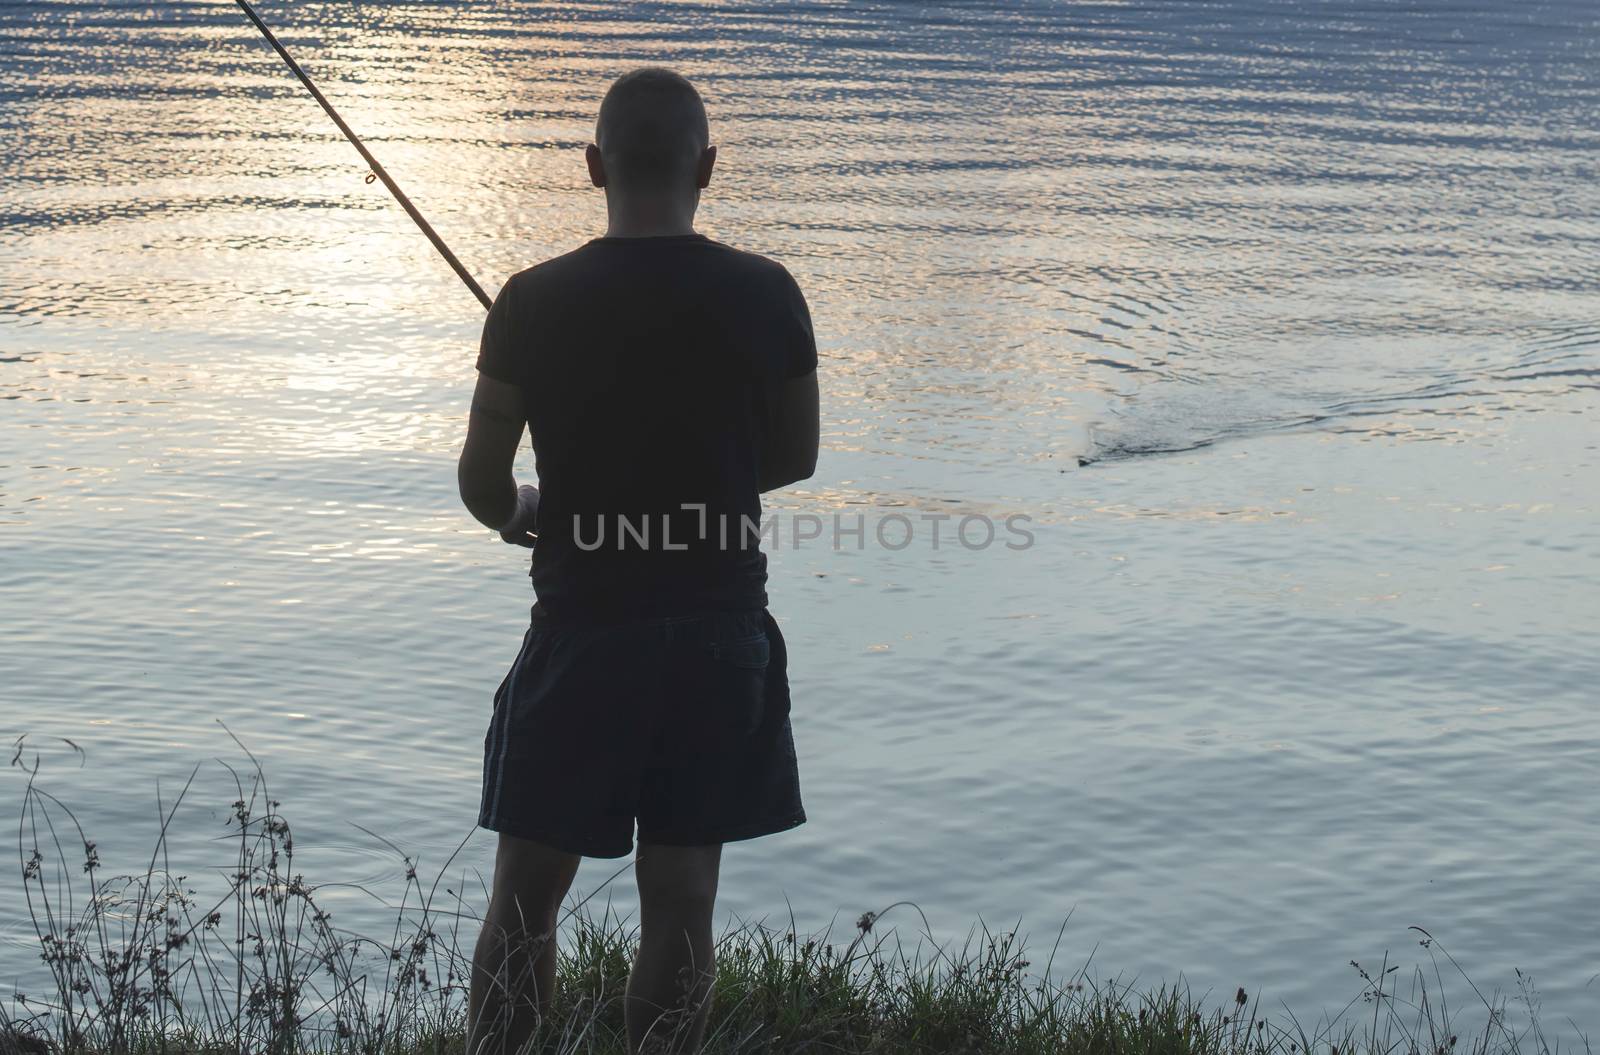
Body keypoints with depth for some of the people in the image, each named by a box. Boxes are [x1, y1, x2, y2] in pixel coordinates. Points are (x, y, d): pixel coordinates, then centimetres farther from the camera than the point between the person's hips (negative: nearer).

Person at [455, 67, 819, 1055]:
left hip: (582, 629, -1)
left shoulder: (536, 301, -8)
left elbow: (482, 479, -2)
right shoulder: (765, 296, -5)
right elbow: (796, 456, 7)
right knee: (681, 900, 9)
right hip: (722, 631, 1)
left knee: (525, 899, 10)